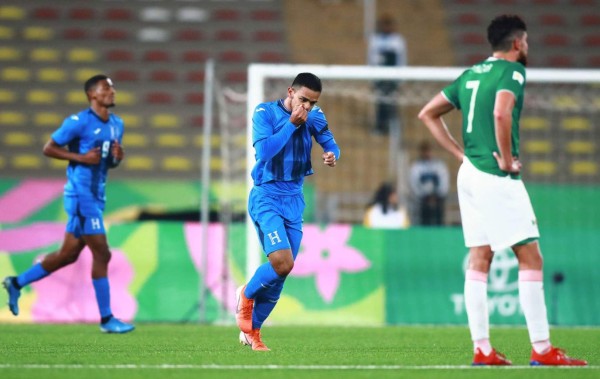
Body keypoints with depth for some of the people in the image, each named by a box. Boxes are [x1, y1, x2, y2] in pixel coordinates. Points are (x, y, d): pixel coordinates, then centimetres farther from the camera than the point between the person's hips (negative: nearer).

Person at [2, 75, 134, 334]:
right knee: (101, 254, -8)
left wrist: (117, 157, 0)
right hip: (81, 194, -9)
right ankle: (106, 319, -1)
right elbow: (48, 148, -9)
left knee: (69, 254, 13)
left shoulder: (117, 125, 12)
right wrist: (81, 157, -18)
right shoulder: (79, 122, -12)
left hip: (96, 196, 9)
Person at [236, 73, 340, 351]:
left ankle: (251, 330, 21)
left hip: (294, 200, 6)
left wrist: (332, 155, -19)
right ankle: (247, 295, 9)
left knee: (282, 271, 5)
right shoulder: (265, 112, -10)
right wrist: (292, 124, -24)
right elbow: (264, 151, -21)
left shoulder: (314, 117, 4)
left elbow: (330, 143, 5)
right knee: (282, 262, -22)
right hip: (266, 196, -6)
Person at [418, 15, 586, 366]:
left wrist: (461, 153, 15)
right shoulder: (513, 71, -8)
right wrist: (507, 159, -16)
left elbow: (428, 114, 19)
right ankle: (542, 348, -8)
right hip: (497, 179, -8)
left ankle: (482, 348, 6)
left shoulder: (471, 74, 15)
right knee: (530, 257, -6)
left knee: (479, 260, 8)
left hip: (470, 174, 8)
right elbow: (501, 113, -28)